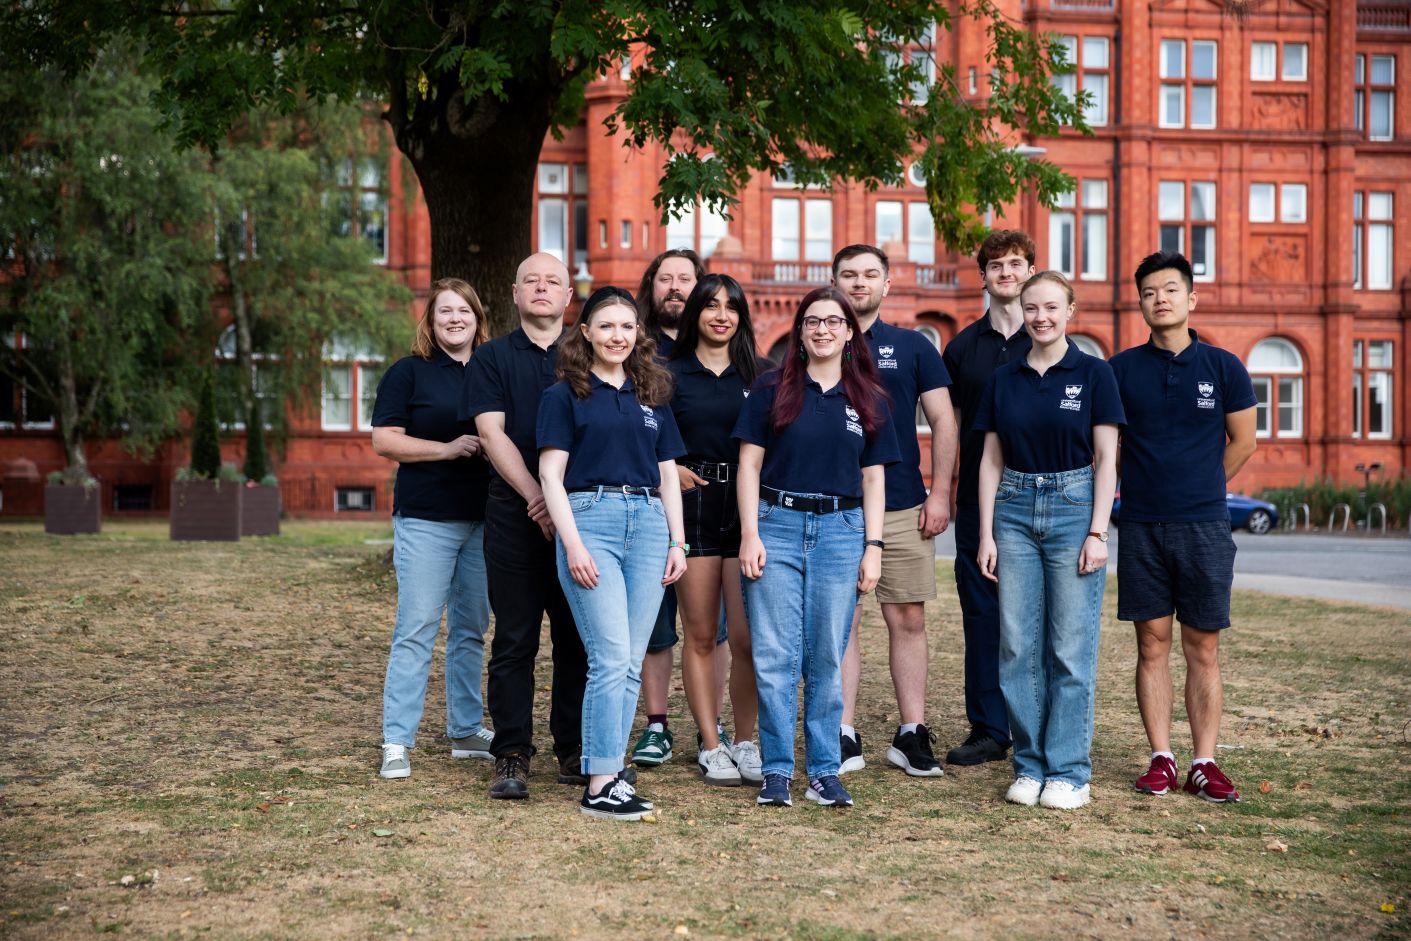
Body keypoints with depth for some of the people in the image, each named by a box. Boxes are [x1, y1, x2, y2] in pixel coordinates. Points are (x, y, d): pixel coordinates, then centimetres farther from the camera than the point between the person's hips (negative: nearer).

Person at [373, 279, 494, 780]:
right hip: (426, 520, -5)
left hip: (483, 519, 5)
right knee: (417, 629, -8)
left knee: (472, 628, 11)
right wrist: (448, 448, -16)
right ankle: (396, 742, -5)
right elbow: (384, 439, -8)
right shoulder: (408, 372, -1)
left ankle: (467, 730, 21)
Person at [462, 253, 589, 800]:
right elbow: (492, 433, -1)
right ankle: (512, 756, 3)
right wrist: (537, 498, -11)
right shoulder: (492, 359, 9)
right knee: (515, 640, -1)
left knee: (578, 637, 4)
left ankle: (574, 750, 12)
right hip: (514, 514, -1)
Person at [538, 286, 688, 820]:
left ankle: (609, 773, 8)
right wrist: (573, 544, -12)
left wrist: (678, 542, 8)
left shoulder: (653, 396, 18)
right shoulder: (565, 395, 4)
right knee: (611, 657, -12)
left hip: (648, 523, 5)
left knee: (631, 662, 2)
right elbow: (551, 476, -2)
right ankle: (600, 786, -9)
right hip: (591, 518, -5)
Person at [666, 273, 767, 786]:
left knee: (746, 637, -3)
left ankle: (745, 742, 10)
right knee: (701, 634, 2)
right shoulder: (670, 374, 6)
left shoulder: (756, 376, 11)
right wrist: (673, 470, -9)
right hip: (693, 507, -1)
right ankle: (710, 746, 9)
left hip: (747, 507, 1)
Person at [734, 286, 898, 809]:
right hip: (778, 525, -1)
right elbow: (749, 464, 2)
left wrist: (873, 546, 3)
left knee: (827, 658, 4)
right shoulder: (772, 389, 4)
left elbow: (873, 476, 11)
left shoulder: (867, 398, 10)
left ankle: (824, 771, 12)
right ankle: (777, 770, 7)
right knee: (775, 657, -1)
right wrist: (750, 534, -7)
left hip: (841, 530, 1)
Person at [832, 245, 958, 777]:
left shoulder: (912, 347, 8)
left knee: (908, 620, 3)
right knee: (841, 623, 1)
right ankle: (844, 738, 7)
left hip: (904, 508, 0)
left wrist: (940, 493, -3)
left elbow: (943, 421, 6)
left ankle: (912, 735, 10)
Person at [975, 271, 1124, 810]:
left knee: (1072, 648, -2)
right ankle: (1029, 766, 13)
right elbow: (991, 461, 10)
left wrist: (1097, 532, -10)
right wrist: (986, 534, 3)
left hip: (1073, 507, -3)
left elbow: (1105, 460, -3)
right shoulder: (1003, 380, 9)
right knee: (1018, 646, 3)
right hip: (1015, 510, 3)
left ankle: (1069, 772, 5)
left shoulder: (1093, 374, 0)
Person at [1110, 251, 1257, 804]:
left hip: (1204, 528, 0)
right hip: (1141, 528, 1)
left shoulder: (1223, 367, 2)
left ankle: (1204, 764, 7)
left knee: (1203, 649, 3)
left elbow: (1242, 441, 11)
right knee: (1152, 645, 4)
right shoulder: (1122, 369, 3)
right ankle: (1161, 759, 11)